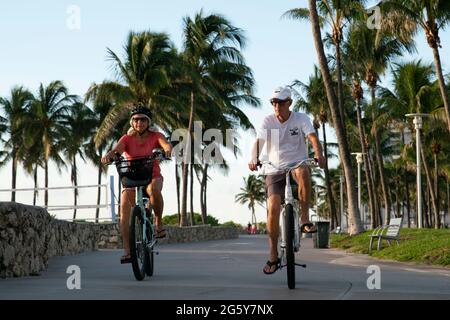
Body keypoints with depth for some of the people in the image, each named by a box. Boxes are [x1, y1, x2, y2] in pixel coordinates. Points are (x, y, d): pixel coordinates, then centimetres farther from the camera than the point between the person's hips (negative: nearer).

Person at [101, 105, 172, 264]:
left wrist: (168, 150, -48)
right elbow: (116, 149, -23)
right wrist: (108, 155, -46)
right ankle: (127, 251, -23)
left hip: (152, 176, -1)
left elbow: (166, 145, -23)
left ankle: (158, 223, -13)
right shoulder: (127, 139, -3)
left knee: (154, 190, -38)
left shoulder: (155, 136, -3)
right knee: (124, 207, -22)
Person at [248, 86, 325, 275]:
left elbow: (313, 138, -18)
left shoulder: (301, 119, -3)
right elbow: (258, 141, -14)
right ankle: (273, 256, -6)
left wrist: (319, 154, -39)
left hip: (297, 165, -1)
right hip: (275, 170, 1)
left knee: (303, 172, -38)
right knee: (273, 207, -18)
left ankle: (305, 219, -25)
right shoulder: (268, 121, 0)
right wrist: (254, 160, -35)